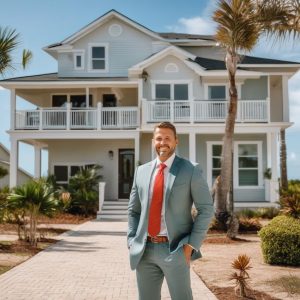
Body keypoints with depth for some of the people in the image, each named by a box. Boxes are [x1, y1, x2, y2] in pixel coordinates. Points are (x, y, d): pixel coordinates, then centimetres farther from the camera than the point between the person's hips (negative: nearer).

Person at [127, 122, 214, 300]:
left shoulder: (191, 170, -2)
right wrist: (132, 242, 3)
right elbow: (133, 210, 15)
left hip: (175, 250, -4)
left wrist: (191, 245, -10)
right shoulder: (142, 171, 10)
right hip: (144, 251, 4)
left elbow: (206, 210, -3)